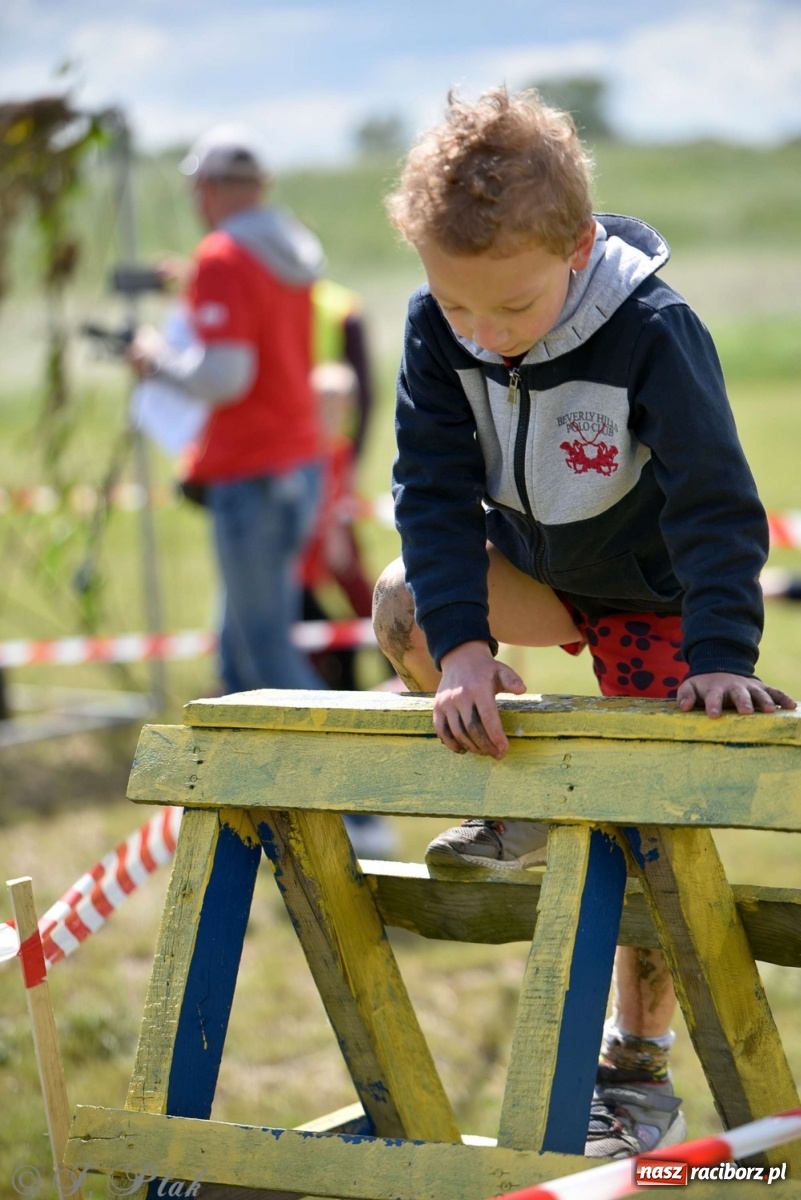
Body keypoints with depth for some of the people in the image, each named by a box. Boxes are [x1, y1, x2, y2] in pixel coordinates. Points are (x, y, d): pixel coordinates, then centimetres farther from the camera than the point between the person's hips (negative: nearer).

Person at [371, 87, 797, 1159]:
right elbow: (435, 493, -22)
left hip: (653, 596, -3)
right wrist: (464, 650, -34)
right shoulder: (437, 330, -22)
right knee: (404, 607, -26)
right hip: (532, 568, 3)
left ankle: (638, 1077, 12)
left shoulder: (654, 332, -33)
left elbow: (715, 506, -32)